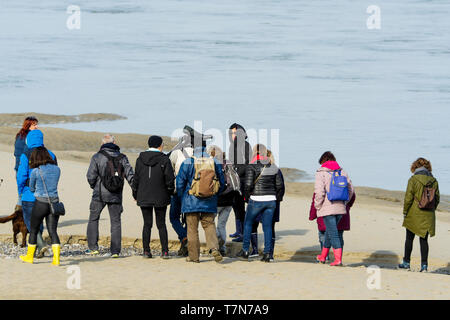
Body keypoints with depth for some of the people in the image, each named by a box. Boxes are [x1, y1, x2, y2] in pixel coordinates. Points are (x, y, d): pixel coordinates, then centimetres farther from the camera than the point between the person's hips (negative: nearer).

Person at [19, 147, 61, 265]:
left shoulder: (35, 171, -9)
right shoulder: (56, 169, 3)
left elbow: (31, 188, 5)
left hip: (41, 202, -3)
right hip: (54, 202, 4)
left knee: (34, 230, 13)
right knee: (53, 231, 3)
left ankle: (29, 257, 25)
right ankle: (56, 259, -9)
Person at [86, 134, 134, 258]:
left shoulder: (97, 157, -5)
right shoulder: (122, 157, 3)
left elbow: (91, 176, -7)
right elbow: (130, 175, -1)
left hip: (99, 194, -2)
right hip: (116, 196, 2)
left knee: (93, 219, 14)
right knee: (115, 222, 7)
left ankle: (93, 247, 11)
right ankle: (115, 251, 2)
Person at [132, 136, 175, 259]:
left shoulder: (140, 159, 1)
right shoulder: (164, 159, -8)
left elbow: (136, 178, 4)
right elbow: (170, 178, -8)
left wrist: (135, 194, 13)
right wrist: (170, 192, 8)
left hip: (144, 197, 2)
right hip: (160, 198, -2)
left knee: (147, 224, 7)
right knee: (161, 224, 6)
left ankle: (146, 250, 3)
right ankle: (165, 251, 2)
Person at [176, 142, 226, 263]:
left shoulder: (187, 163, -8)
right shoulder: (215, 162, 1)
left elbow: (180, 182, -3)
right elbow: (222, 182, 8)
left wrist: (181, 198, 13)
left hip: (192, 202, -2)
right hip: (209, 202, 2)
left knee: (192, 228, 6)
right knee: (209, 225, 10)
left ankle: (193, 256, 9)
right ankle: (214, 248, -13)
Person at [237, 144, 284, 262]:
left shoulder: (252, 166, -8)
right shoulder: (273, 167, 7)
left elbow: (248, 184, -15)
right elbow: (280, 185, 7)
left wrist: (247, 197, 1)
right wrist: (276, 198, 17)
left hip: (256, 200, -4)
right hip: (271, 200, 4)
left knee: (248, 223, 12)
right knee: (267, 226, 8)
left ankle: (245, 251, 10)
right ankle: (267, 253, 3)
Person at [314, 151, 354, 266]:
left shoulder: (321, 173, -7)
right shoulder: (343, 172, 9)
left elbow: (319, 192, -15)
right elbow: (350, 190, 9)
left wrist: (317, 206, -3)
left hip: (327, 208, -6)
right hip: (340, 209, 6)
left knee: (333, 233, -5)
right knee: (329, 231, 20)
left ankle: (338, 259, -12)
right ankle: (323, 256, 33)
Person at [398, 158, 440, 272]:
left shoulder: (413, 180, -10)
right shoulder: (433, 181, 2)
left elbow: (408, 198, -11)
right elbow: (437, 198, 6)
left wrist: (405, 212, -1)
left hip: (414, 215, -3)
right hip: (428, 216, 3)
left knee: (409, 238, 11)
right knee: (424, 240, 7)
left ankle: (406, 262, 17)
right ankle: (424, 265, 1)